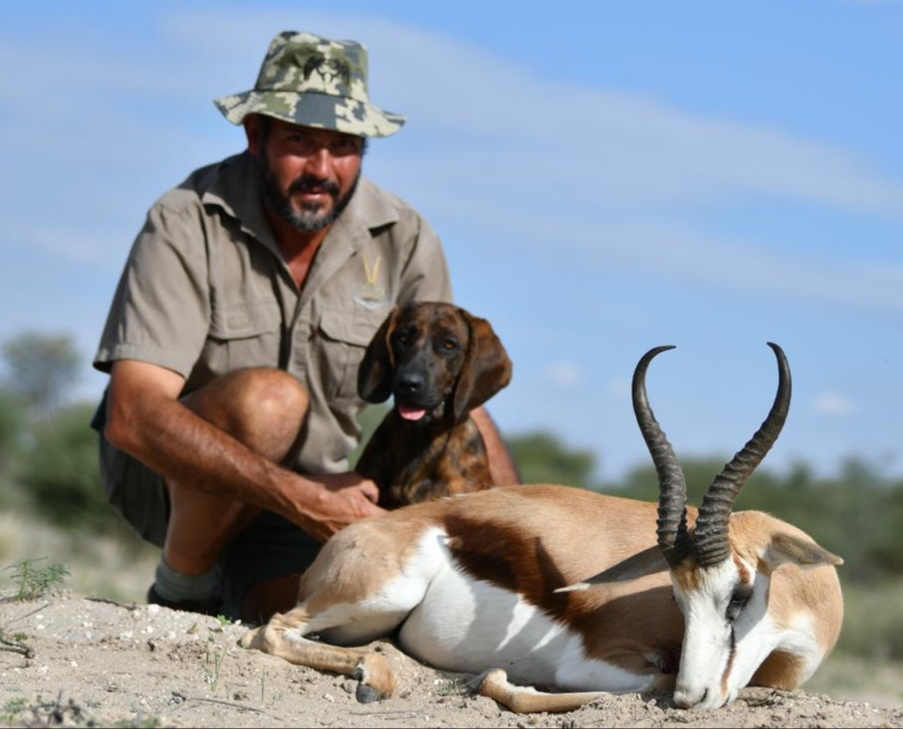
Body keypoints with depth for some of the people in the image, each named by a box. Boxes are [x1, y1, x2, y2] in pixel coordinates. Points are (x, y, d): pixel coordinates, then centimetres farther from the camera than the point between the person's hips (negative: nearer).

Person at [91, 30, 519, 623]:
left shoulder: (404, 242, -8)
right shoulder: (187, 225, -20)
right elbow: (131, 415, -31)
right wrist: (299, 499, -39)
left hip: (312, 494, 4)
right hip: (172, 479, -4)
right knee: (269, 399, -34)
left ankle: (237, 588, 13)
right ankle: (181, 592, -9)